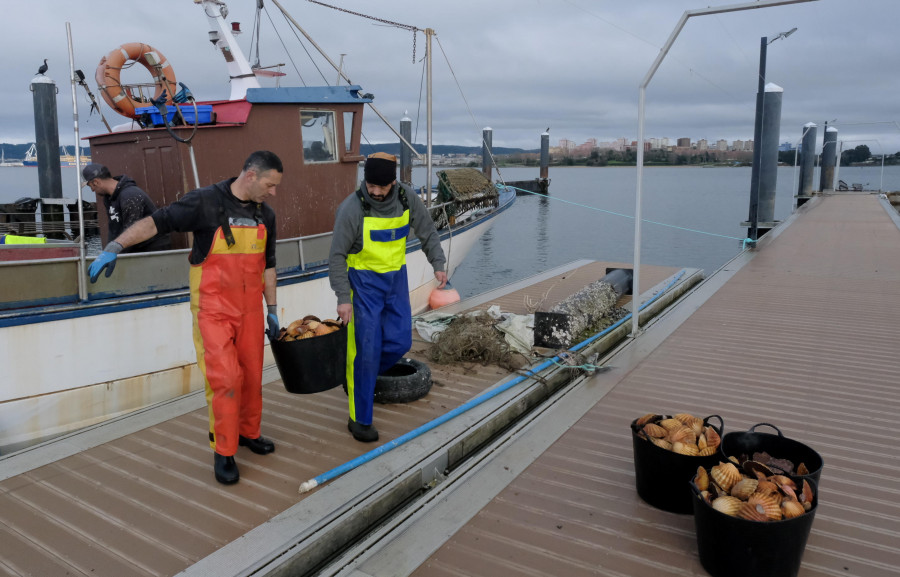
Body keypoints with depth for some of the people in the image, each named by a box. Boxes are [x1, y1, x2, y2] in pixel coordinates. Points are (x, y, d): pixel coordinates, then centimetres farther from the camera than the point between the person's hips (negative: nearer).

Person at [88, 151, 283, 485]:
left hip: (249, 310, 5)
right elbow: (156, 222, -12)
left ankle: (248, 433, 32)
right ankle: (223, 452, 7)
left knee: (252, 375, 10)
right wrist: (115, 247, -25)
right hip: (213, 309, -5)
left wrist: (272, 310, 16)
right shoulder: (205, 203, -10)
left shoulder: (265, 215, 8)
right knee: (226, 378, -9)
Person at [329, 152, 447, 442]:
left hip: (396, 278, 5)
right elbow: (337, 255, -15)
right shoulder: (352, 207, -21)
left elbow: (428, 232, 6)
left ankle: (355, 376, 31)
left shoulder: (407, 199, -8)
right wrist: (343, 298, -19)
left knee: (399, 342, 3)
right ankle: (360, 419, 8)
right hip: (363, 280, -5)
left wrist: (438, 265, -5)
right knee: (367, 348, -6)